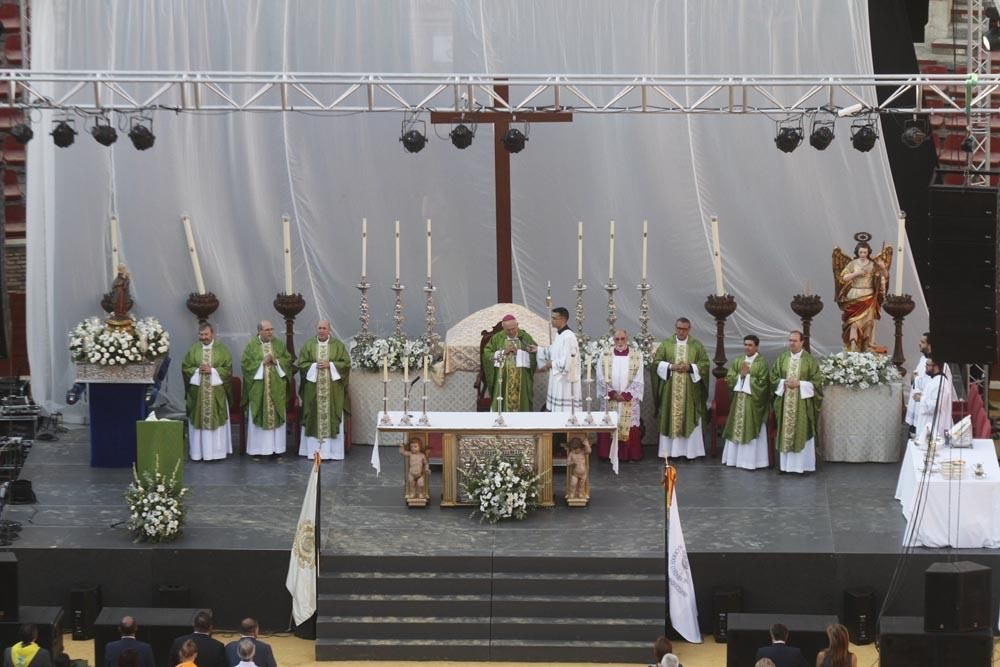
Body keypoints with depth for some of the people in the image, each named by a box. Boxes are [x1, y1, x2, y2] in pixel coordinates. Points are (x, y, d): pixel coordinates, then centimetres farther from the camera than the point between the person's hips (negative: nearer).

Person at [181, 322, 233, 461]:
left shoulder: (221, 349, 2)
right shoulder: (193, 349, 5)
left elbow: (228, 369, -2)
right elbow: (185, 368, 5)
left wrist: (212, 370, -14)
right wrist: (197, 370, -12)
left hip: (216, 392, -1)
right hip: (197, 391, 1)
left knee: (216, 421, 2)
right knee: (198, 421, 3)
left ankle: (216, 451, 8)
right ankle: (198, 452, 8)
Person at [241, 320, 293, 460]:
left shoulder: (279, 344, 6)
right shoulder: (251, 346, -2)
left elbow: (288, 360, 7)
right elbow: (245, 364, -6)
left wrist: (276, 361, -11)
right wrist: (262, 363, -15)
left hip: (276, 388, 3)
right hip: (258, 389, -3)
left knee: (276, 416, 5)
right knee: (259, 417, 0)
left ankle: (276, 448, 12)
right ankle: (257, 449, 5)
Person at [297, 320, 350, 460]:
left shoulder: (338, 345, 4)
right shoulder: (308, 345, 6)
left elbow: (346, 363, 0)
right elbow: (301, 364, 3)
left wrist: (330, 365, -12)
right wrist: (315, 366, -12)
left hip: (333, 389, 0)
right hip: (313, 389, 1)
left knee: (332, 417, -1)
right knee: (314, 417, 0)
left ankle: (334, 451, 3)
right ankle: (314, 450, 4)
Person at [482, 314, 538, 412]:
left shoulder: (526, 337, 4)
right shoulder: (497, 338, 4)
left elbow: (536, 353, 1)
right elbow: (487, 354, 0)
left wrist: (519, 352, -13)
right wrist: (503, 352, -12)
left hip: (521, 379, 0)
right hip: (502, 379, 0)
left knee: (521, 405, 1)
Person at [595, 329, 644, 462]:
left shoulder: (637, 356, 2)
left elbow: (638, 379, -3)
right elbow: (601, 378, 0)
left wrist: (626, 395, -11)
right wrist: (612, 393, -11)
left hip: (630, 401, -1)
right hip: (610, 400, 1)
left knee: (630, 427, -1)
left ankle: (630, 455, 6)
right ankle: (608, 454, 7)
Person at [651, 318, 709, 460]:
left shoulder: (697, 345, 5)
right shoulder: (666, 344, 5)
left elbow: (705, 364, 2)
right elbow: (657, 362, 2)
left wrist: (690, 367, -14)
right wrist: (671, 366, -14)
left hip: (690, 391, 0)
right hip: (670, 390, 0)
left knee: (690, 419, 0)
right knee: (670, 418, 1)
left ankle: (690, 450, 5)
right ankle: (669, 450, 4)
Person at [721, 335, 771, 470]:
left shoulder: (762, 363, -7)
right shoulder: (737, 361, 9)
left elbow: (762, 383, -12)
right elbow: (729, 379, 5)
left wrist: (748, 375, -12)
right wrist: (741, 374, -11)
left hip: (753, 402, -5)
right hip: (738, 399, 5)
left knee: (751, 431, -3)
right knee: (737, 429, 9)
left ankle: (750, 461, 2)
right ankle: (734, 458, 16)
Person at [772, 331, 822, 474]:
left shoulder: (809, 360, -3)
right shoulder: (782, 358, 6)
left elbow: (816, 381, -4)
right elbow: (773, 377, 8)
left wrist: (799, 384, -15)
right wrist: (784, 382, -10)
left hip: (802, 401, -3)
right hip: (785, 401, 3)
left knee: (802, 432, -2)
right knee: (785, 431, 4)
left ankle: (804, 465, 4)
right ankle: (785, 464, 9)